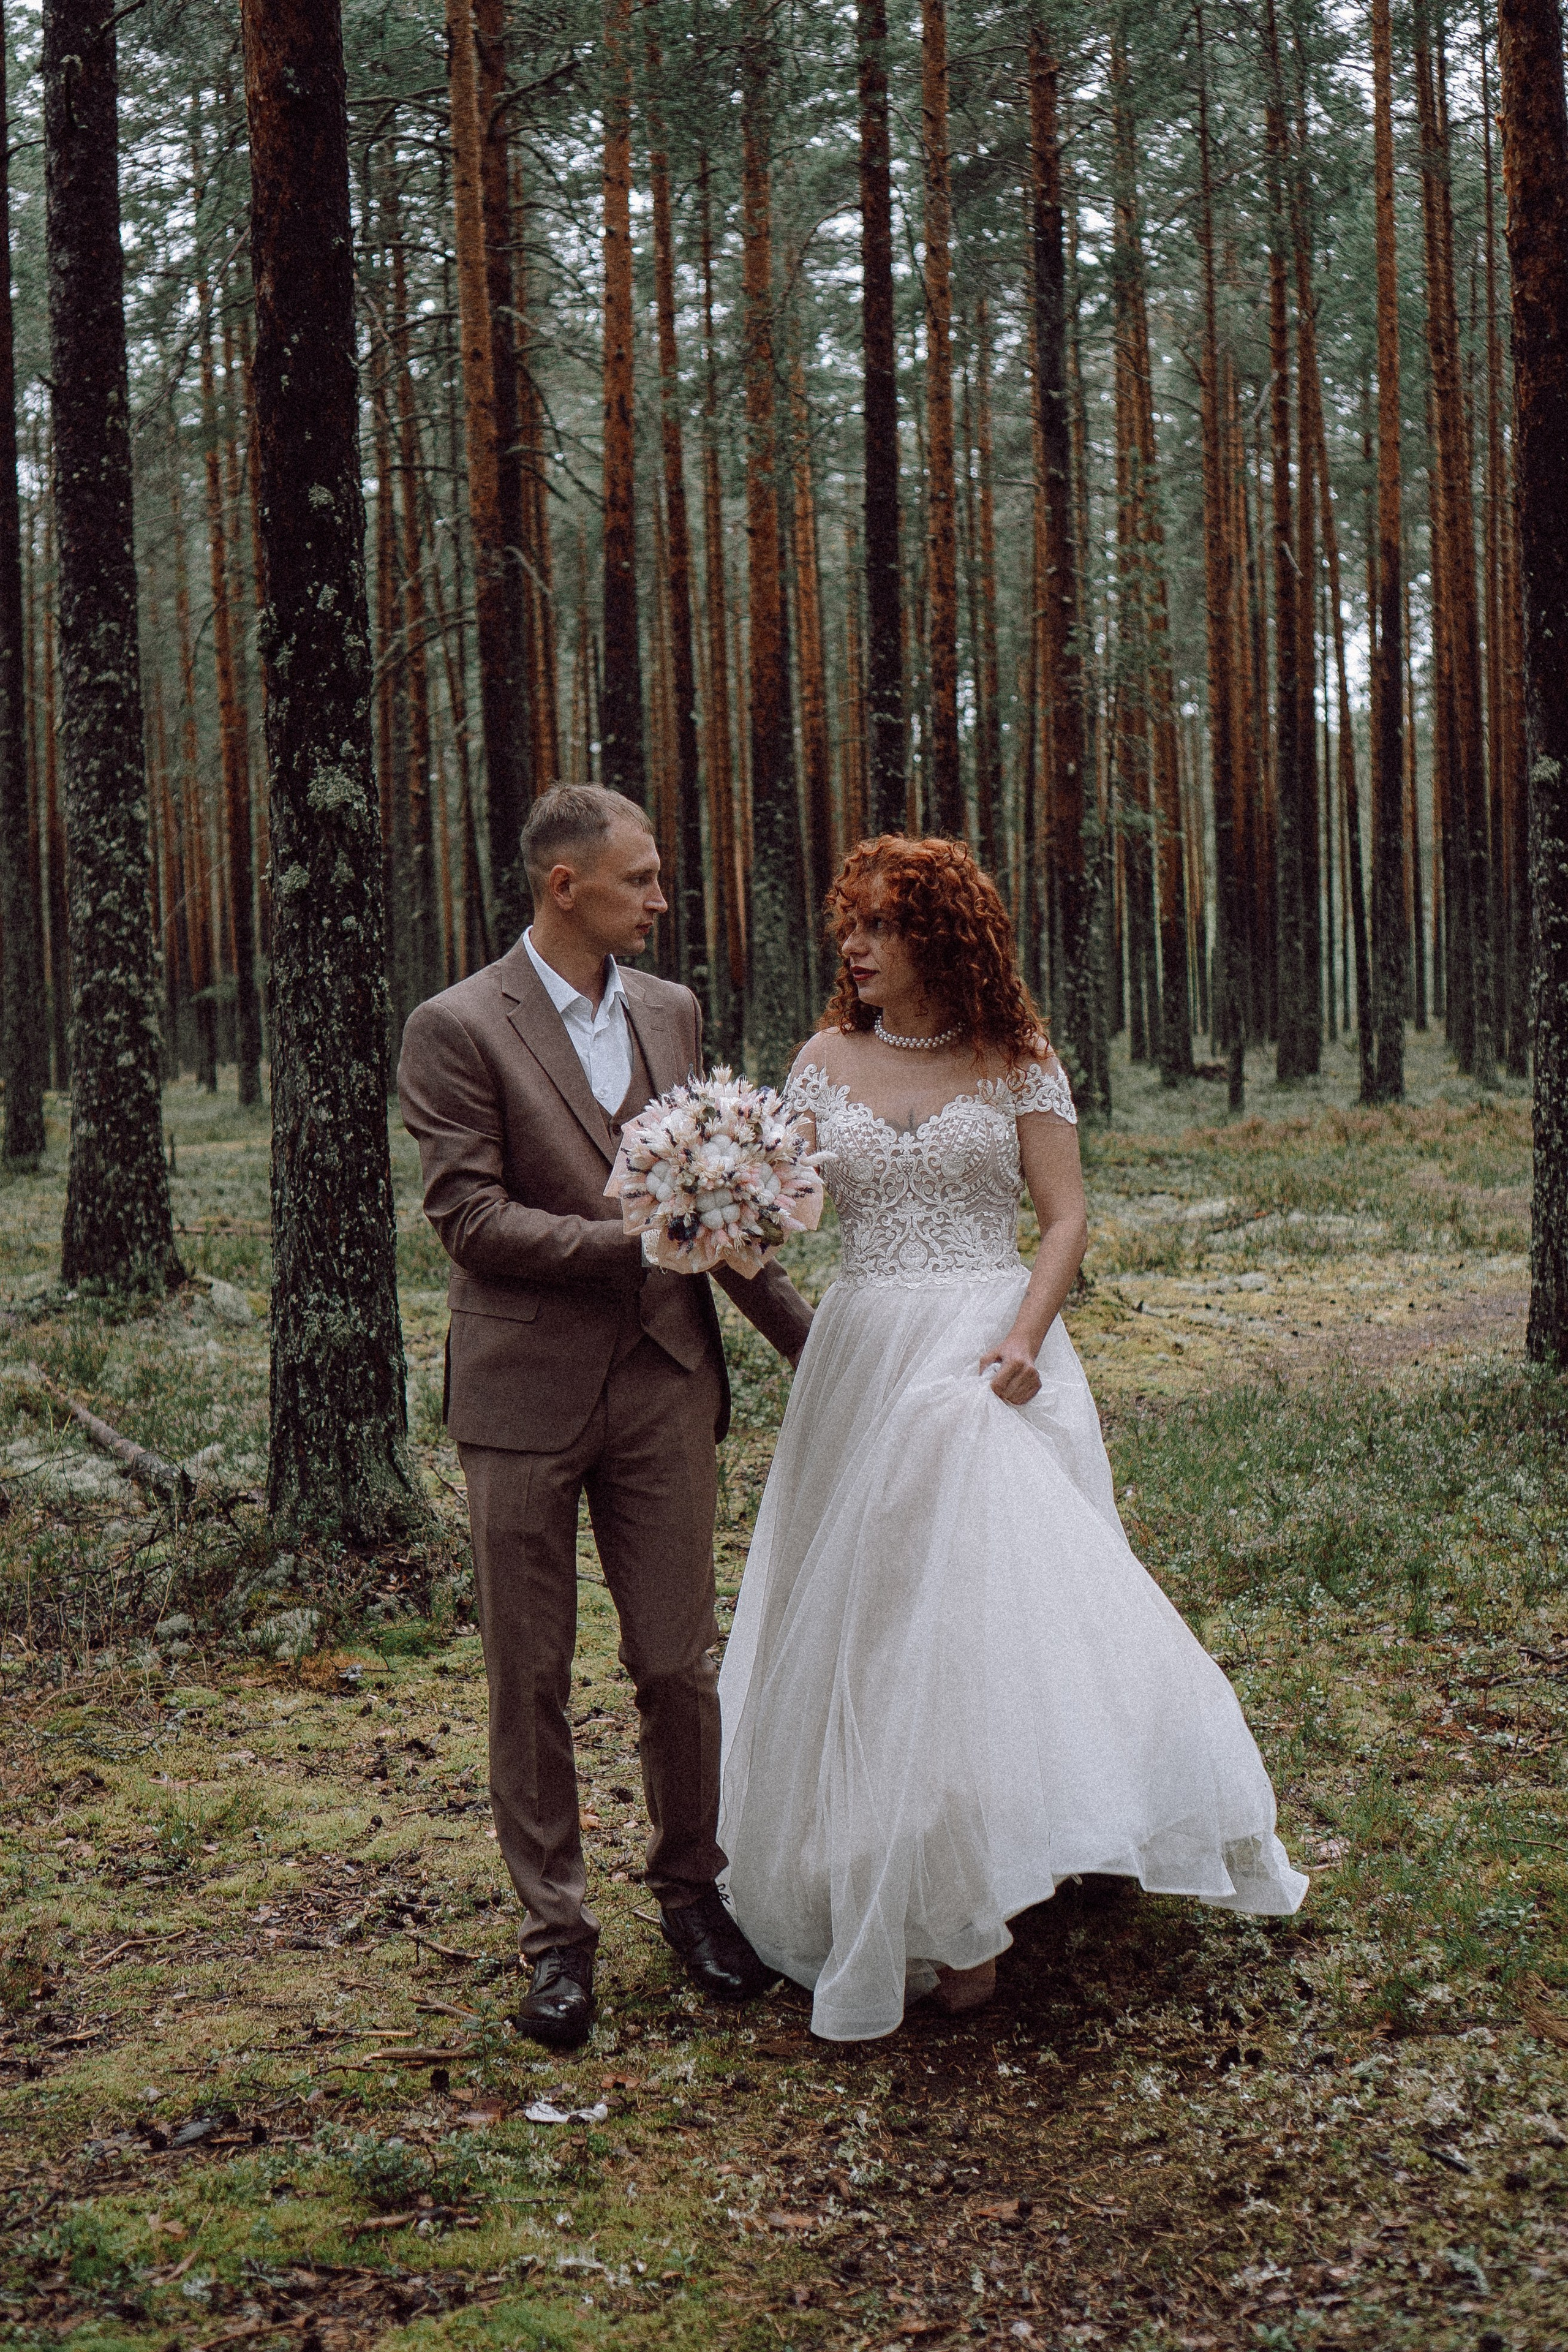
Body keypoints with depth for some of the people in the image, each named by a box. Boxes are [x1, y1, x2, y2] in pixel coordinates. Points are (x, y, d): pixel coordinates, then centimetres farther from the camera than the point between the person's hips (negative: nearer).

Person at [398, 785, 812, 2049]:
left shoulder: (672, 1011, 10)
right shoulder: (457, 1029, -7)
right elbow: (469, 1217, -13)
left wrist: (801, 1326, 16)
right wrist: (633, 1241, -19)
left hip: (666, 1383, 4)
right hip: (527, 1396, -4)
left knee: (680, 1662, 8)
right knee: (530, 1678, 6)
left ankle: (693, 1887, 27)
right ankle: (557, 1932, 18)